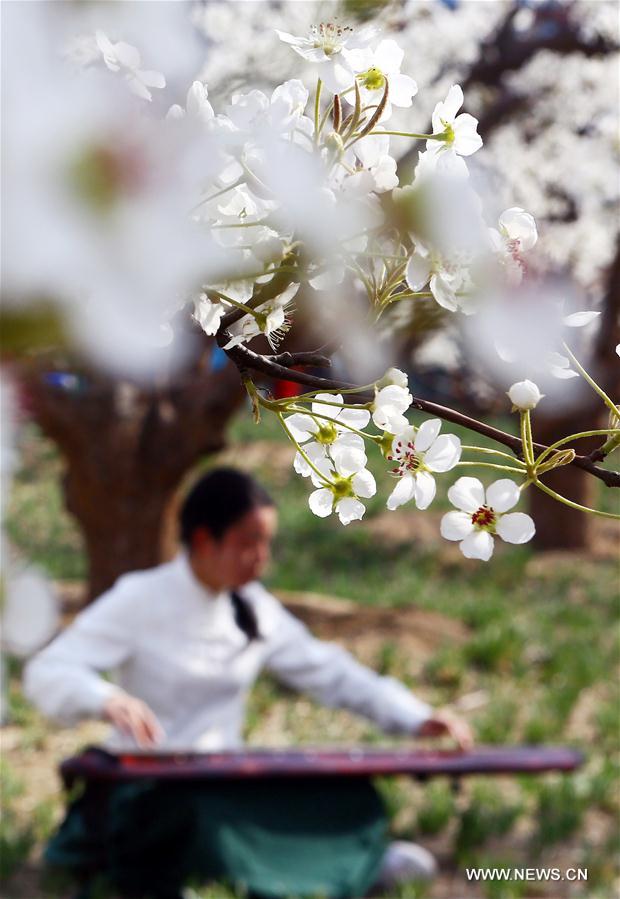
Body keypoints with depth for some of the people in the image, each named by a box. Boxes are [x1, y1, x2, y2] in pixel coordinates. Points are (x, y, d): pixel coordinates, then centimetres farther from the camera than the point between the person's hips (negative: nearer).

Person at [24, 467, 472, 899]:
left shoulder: (255, 609, 10)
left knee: (342, 792, -23)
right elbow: (46, 673, -17)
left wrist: (416, 719, -2)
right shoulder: (141, 600, -8)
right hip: (148, 787, -5)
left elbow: (329, 672, 12)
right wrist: (106, 699, -40)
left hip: (228, 783, 5)